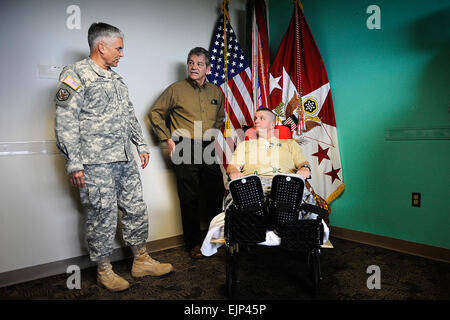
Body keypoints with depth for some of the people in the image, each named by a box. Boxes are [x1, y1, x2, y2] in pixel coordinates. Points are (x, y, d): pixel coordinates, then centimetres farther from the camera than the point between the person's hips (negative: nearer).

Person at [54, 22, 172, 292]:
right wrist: (74, 163, -17)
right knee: (103, 216, 1)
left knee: (136, 209, 11)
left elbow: (130, 115, 25)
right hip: (96, 163, -7)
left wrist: (141, 145, 19)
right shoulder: (76, 74, -5)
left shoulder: (116, 78, 19)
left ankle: (142, 261, 27)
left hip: (125, 160, 8)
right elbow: (66, 121, -12)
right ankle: (104, 270, 21)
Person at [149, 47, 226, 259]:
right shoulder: (176, 89, 1)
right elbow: (155, 113, 4)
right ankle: (193, 243, 15)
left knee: (217, 192, 8)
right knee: (190, 198, 0)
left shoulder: (216, 92, 13)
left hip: (209, 149, 4)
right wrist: (168, 139, -2)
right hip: (185, 149, -4)